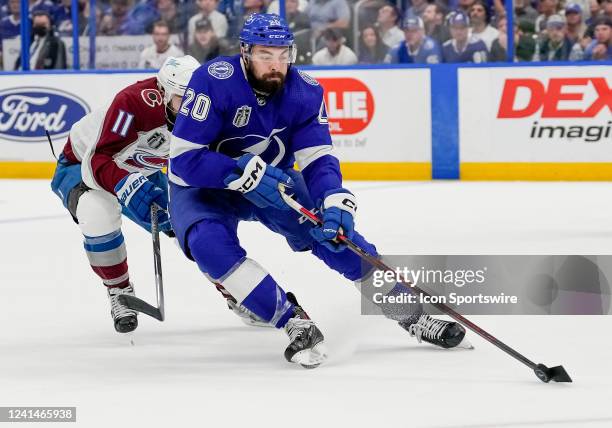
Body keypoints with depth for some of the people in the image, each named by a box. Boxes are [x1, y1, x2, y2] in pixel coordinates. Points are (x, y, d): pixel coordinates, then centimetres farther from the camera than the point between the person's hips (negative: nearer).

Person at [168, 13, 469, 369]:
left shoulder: (305, 92, -15)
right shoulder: (215, 82, -28)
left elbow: (318, 160, -18)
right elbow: (183, 157, -29)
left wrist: (335, 202, -38)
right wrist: (245, 173, -37)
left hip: (274, 180, 3)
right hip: (205, 188, -3)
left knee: (334, 230, -13)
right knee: (210, 243, -33)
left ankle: (411, 315, 1)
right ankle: (294, 322, -27)